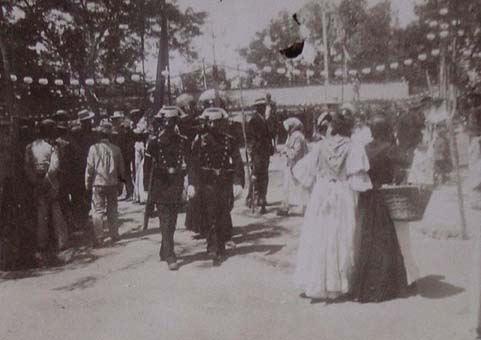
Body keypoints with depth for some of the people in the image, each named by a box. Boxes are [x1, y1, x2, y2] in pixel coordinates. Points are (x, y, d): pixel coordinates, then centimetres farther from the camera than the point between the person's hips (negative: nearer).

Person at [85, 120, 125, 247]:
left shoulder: (94, 148, -11)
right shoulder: (116, 149, -3)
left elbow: (89, 168, -8)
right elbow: (121, 168, 6)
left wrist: (88, 184, 1)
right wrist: (121, 180, 20)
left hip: (98, 184, -3)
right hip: (113, 183, 3)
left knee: (98, 211, 3)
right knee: (112, 210, 15)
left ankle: (98, 239, 2)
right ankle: (114, 236, 24)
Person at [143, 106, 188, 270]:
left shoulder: (183, 141, 4)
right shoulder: (154, 142, -4)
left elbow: (189, 163, 12)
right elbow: (147, 166, 0)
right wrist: (147, 188, 0)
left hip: (177, 187, 4)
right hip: (161, 187, -3)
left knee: (172, 222, 11)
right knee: (166, 222, -7)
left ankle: (164, 252, 28)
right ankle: (170, 257, -5)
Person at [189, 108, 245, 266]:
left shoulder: (229, 141, 5)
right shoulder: (200, 141, 4)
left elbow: (238, 162, 1)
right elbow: (193, 164, 1)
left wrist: (238, 183, -11)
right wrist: (192, 183, -10)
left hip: (226, 183, 1)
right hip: (208, 183, -1)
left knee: (224, 217, 7)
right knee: (211, 216, -10)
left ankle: (220, 249, 22)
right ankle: (214, 249, -7)